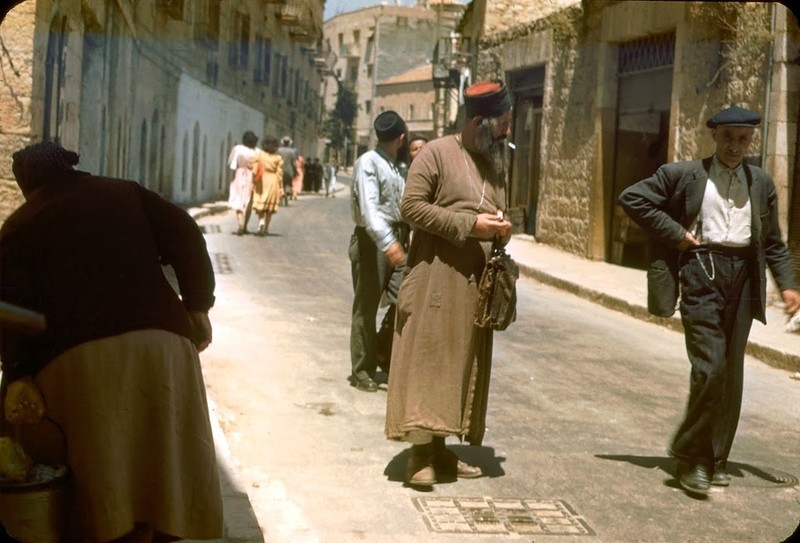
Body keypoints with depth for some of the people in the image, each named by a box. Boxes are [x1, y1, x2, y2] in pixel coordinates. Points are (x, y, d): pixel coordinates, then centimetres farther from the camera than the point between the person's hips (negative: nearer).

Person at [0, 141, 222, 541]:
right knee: (163, 462, 11)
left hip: (76, 358, -1)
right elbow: (185, 237, 9)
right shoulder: (125, 193, 22)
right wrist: (197, 306, 11)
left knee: (104, 487, 4)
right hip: (158, 341, 1)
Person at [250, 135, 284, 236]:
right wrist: (281, 188, 0)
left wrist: (253, 183, 0)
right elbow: (279, 174, -5)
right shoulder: (278, 158, -4)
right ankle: (266, 229, 10)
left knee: (260, 205, 8)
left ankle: (261, 222, -19)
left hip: (261, 182, 0)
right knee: (270, 207, 10)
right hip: (273, 183, 0)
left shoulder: (259, 155, -4)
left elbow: (254, 171, -7)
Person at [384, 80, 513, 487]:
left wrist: (501, 230, 2)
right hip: (436, 277, -7)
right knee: (427, 360, -8)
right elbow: (412, 206, -12)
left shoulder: (496, 162, 16)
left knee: (462, 364, 9)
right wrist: (467, 224, -17)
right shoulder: (437, 153, -6)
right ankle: (421, 453, -6)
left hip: (475, 282, 7)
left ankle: (440, 448, 17)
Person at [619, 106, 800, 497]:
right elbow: (632, 197, 0)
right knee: (710, 366, -14)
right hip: (701, 270, -4)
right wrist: (675, 233, -6)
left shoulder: (761, 183, 14)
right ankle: (690, 457, 0)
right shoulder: (684, 174, 2)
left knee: (731, 374, 8)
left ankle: (715, 459, 21)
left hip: (742, 275, 5)